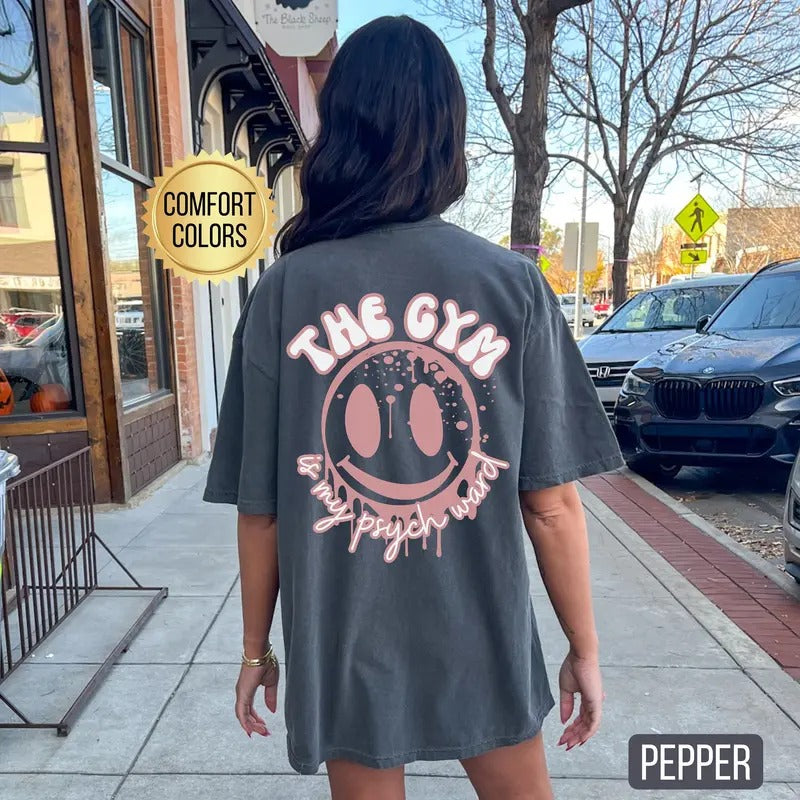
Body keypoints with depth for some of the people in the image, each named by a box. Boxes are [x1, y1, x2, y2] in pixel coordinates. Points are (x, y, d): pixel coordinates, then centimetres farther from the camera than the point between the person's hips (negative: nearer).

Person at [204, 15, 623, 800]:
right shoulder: (512, 285, -12)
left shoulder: (283, 292, -11)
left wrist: (258, 648, 8)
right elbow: (551, 504, -10)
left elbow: (260, 509, -7)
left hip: (342, 653, 1)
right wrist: (584, 649, 5)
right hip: (484, 648, 0)